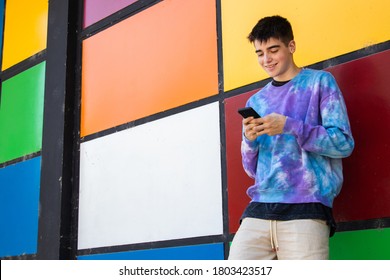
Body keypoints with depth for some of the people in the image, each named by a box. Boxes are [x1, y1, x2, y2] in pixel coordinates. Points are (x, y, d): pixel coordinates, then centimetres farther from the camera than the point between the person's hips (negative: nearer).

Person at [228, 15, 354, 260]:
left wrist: (289, 126, -12)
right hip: (258, 211, 4)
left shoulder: (320, 82, 7)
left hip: (306, 211, -4)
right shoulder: (255, 102, 19)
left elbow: (344, 143, -2)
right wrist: (249, 141, -2)